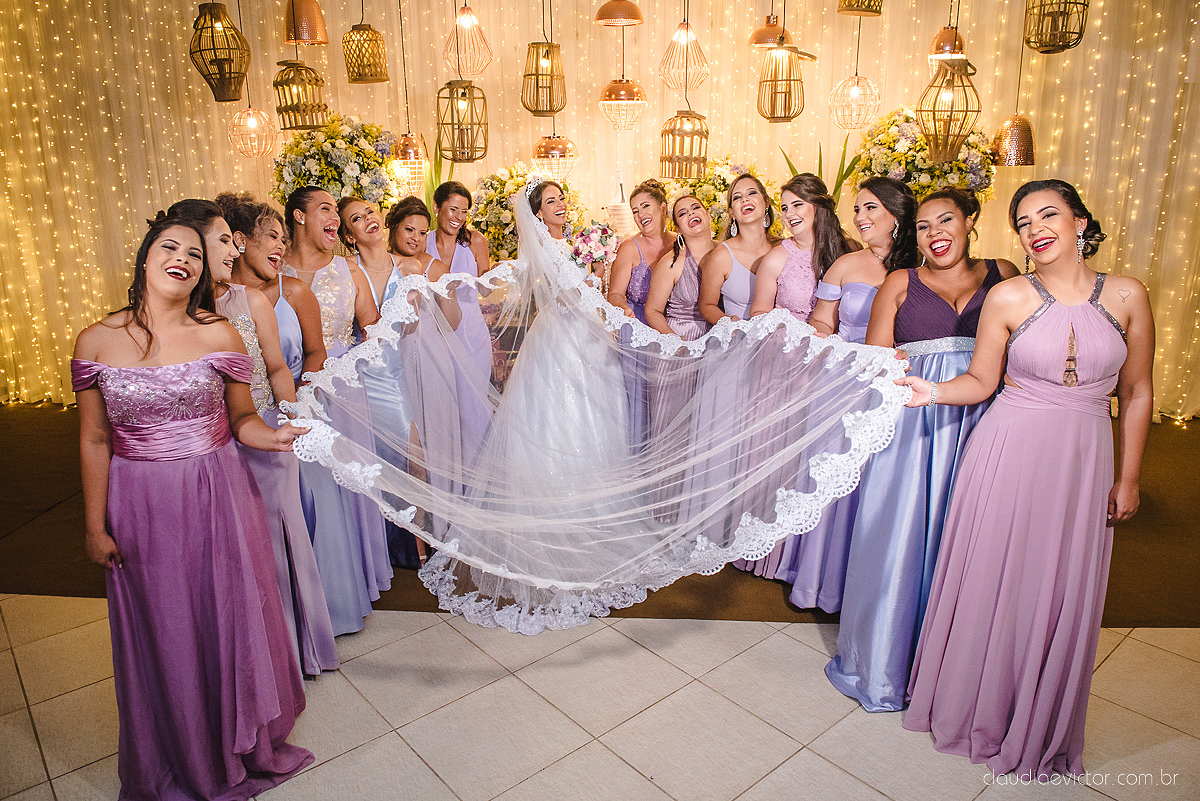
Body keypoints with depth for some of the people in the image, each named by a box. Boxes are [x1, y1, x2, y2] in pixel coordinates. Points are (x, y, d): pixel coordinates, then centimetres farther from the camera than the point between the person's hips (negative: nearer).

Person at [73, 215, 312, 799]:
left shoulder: (220, 336, -5)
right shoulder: (97, 341, -4)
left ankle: (243, 747, 37)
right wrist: (95, 526, 2)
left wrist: (271, 435, -22)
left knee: (231, 620, 11)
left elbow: (241, 418, 1)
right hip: (141, 508, 1)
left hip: (217, 500, 0)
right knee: (162, 633, 14)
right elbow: (94, 440, 0)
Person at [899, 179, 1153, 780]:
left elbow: (1136, 393, 6)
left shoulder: (1126, 296, -1)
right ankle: (978, 706, 33)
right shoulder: (1007, 297, -5)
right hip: (1009, 453, -1)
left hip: (1084, 460, 2)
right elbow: (981, 380, 2)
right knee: (993, 582, 8)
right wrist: (936, 392, -18)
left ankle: (1039, 726, 35)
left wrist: (1127, 477, 7)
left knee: (1062, 593, 11)